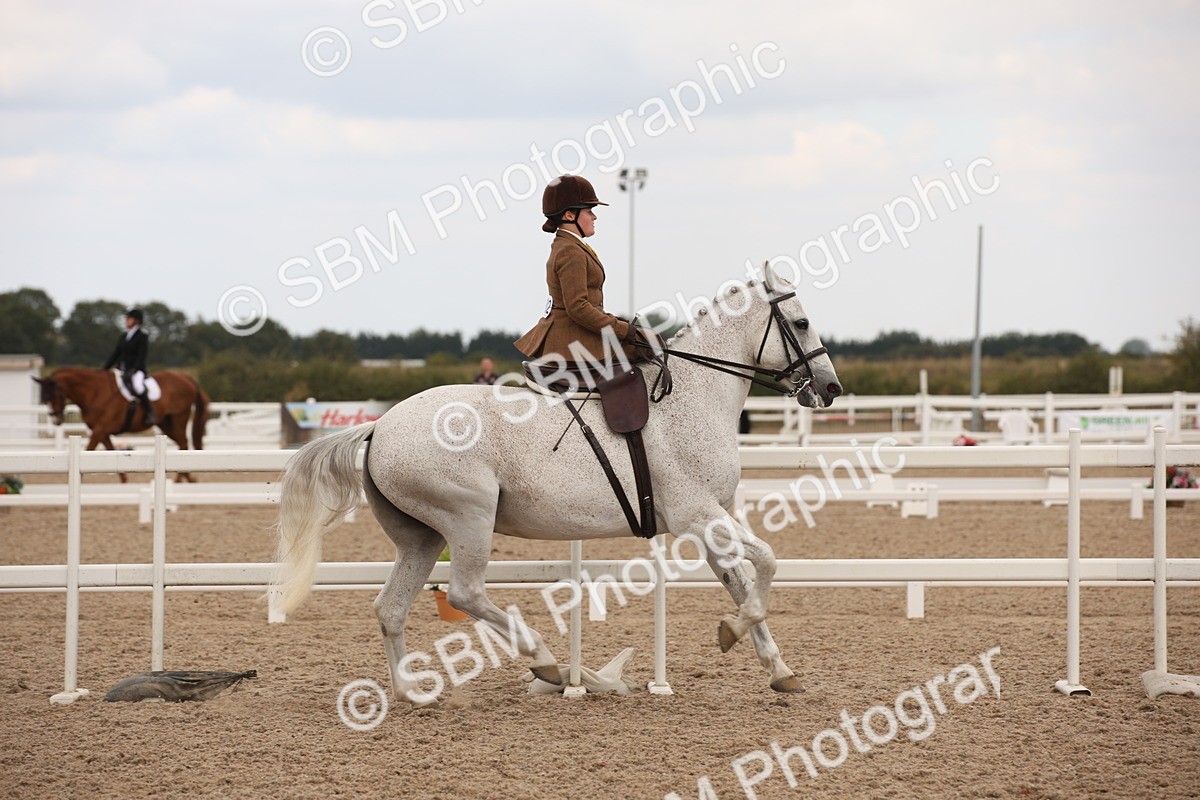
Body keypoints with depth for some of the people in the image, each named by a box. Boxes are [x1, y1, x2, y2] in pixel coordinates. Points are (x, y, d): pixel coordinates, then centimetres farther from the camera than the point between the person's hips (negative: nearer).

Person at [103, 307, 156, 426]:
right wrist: (104, 369, 7)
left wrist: (132, 371, -24)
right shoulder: (123, 337, 16)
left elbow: (141, 357, -12)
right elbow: (115, 354, 17)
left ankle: (150, 414, -28)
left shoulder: (142, 337, -4)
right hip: (122, 371, 8)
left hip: (136, 371, -8)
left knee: (137, 386, -37)